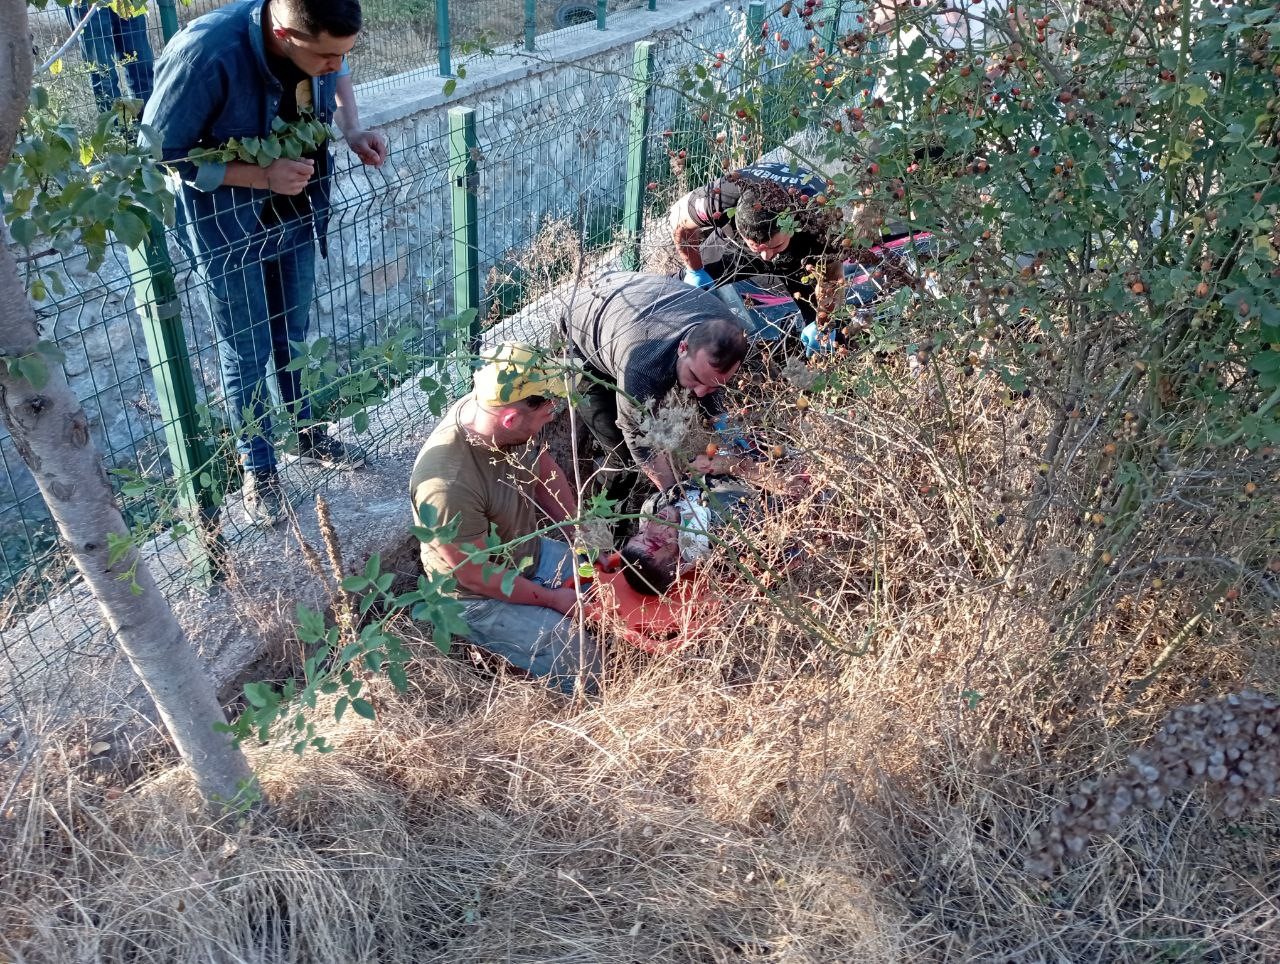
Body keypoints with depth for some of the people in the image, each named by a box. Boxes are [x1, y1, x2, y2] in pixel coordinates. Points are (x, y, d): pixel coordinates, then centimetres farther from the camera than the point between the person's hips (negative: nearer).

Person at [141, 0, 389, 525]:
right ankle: (258, 468, 27)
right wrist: (262, 175, -29)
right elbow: (158, 157, -22)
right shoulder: (205, 54, -32)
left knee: (294, 333, 21)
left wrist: (354, 133, -10)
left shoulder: (319, 43, -17)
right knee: (247, 351, 8)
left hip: (297, 210, 5)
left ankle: (307, 433, 41)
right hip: (229, 225, -5)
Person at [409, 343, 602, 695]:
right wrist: (552, 599, -14)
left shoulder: (492, 409, -18)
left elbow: (543, 470, 2)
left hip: (532, 553, 7)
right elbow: (476, 575, -25)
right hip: (481, 597, -7)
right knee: (588, 669, -12)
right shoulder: (449, 483, -39)